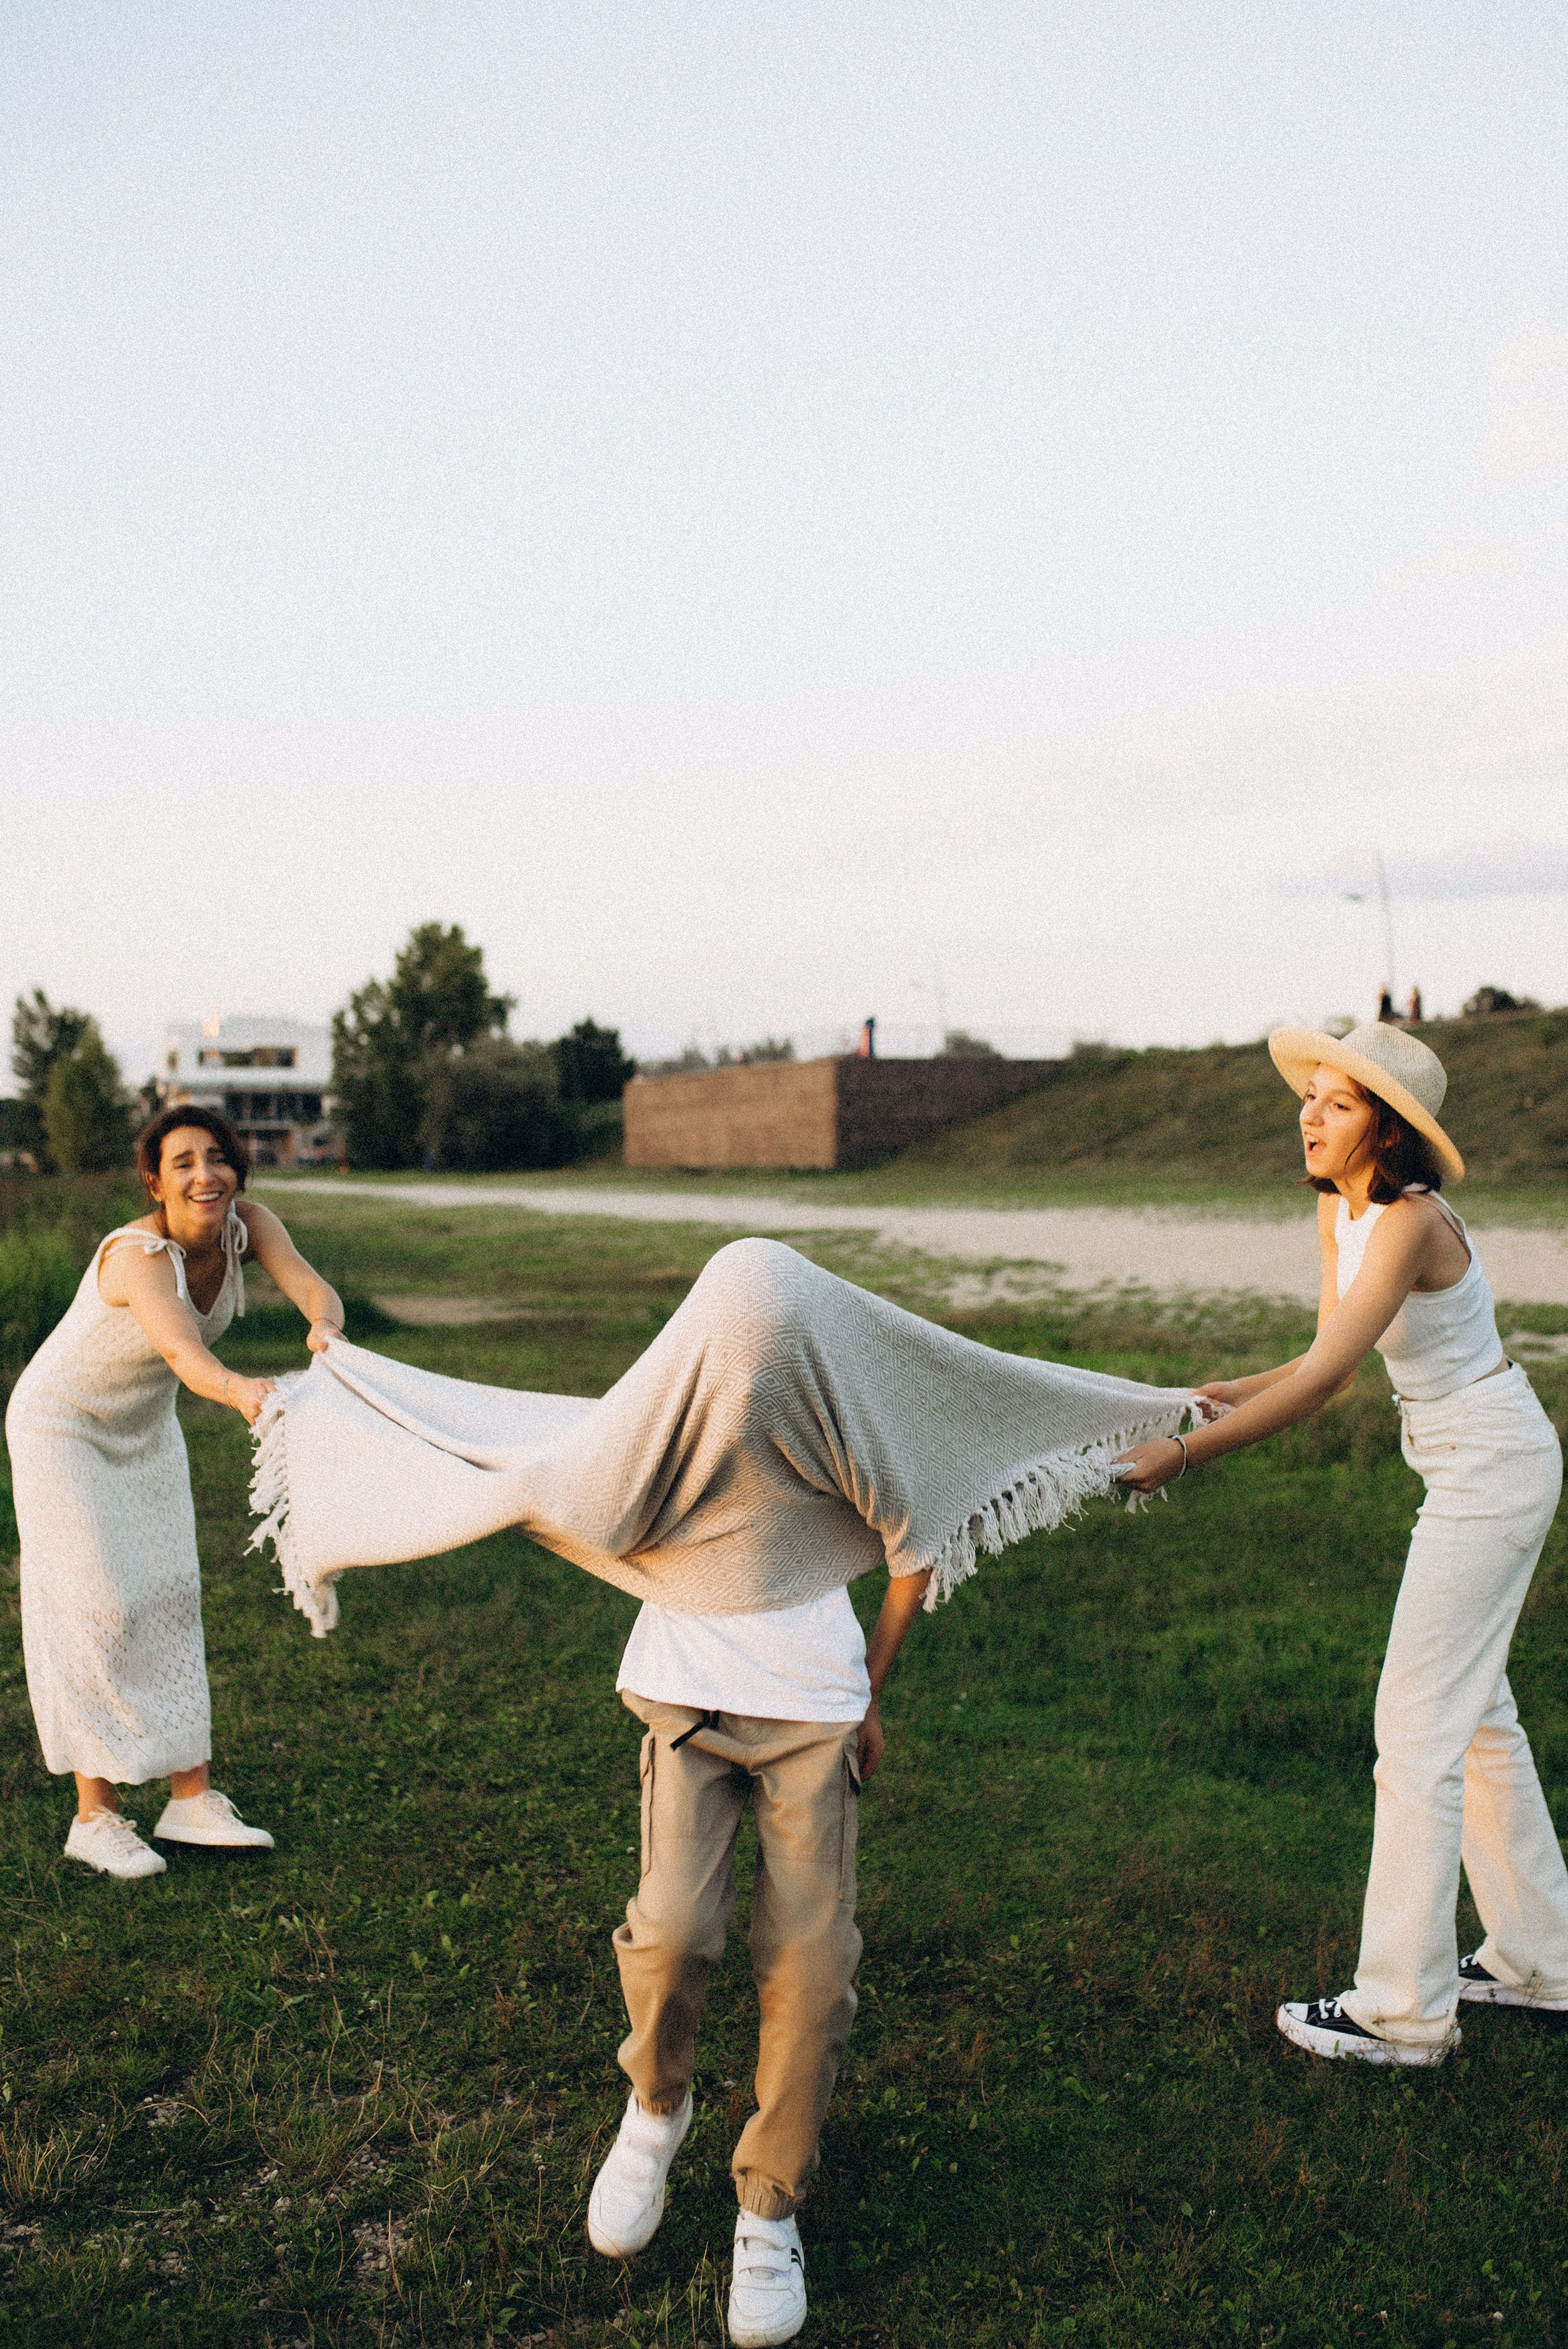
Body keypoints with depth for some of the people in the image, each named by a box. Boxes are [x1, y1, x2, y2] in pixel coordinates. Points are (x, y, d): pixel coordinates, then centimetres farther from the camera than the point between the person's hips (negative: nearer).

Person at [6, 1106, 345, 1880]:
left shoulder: (247, 1223, -17)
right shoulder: (140, 1257, -36)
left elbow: (313, 1288, -32)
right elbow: (184, 1352, -54)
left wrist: (326, 1327, -57)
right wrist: (240, 1390, -76)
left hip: (145, 1427, 6)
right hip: (63, 1427, -6)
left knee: (173, 1597, 4)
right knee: (103, 1606, -7)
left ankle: (192, 1799, 10)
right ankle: (94, 1816, 4)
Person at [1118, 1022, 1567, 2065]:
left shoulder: (1409, 1223, -25)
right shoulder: (1339, 1208, 3)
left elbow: (1327, 1377, -32)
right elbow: (1329, 1355, 9)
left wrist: (1186, 1454, -32)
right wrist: (1229, 1393, -6)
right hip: (1483, 1469, 10)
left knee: (1419, 1730, -5)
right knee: (1478, 1716, 18)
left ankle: (1403, 2008, 5)